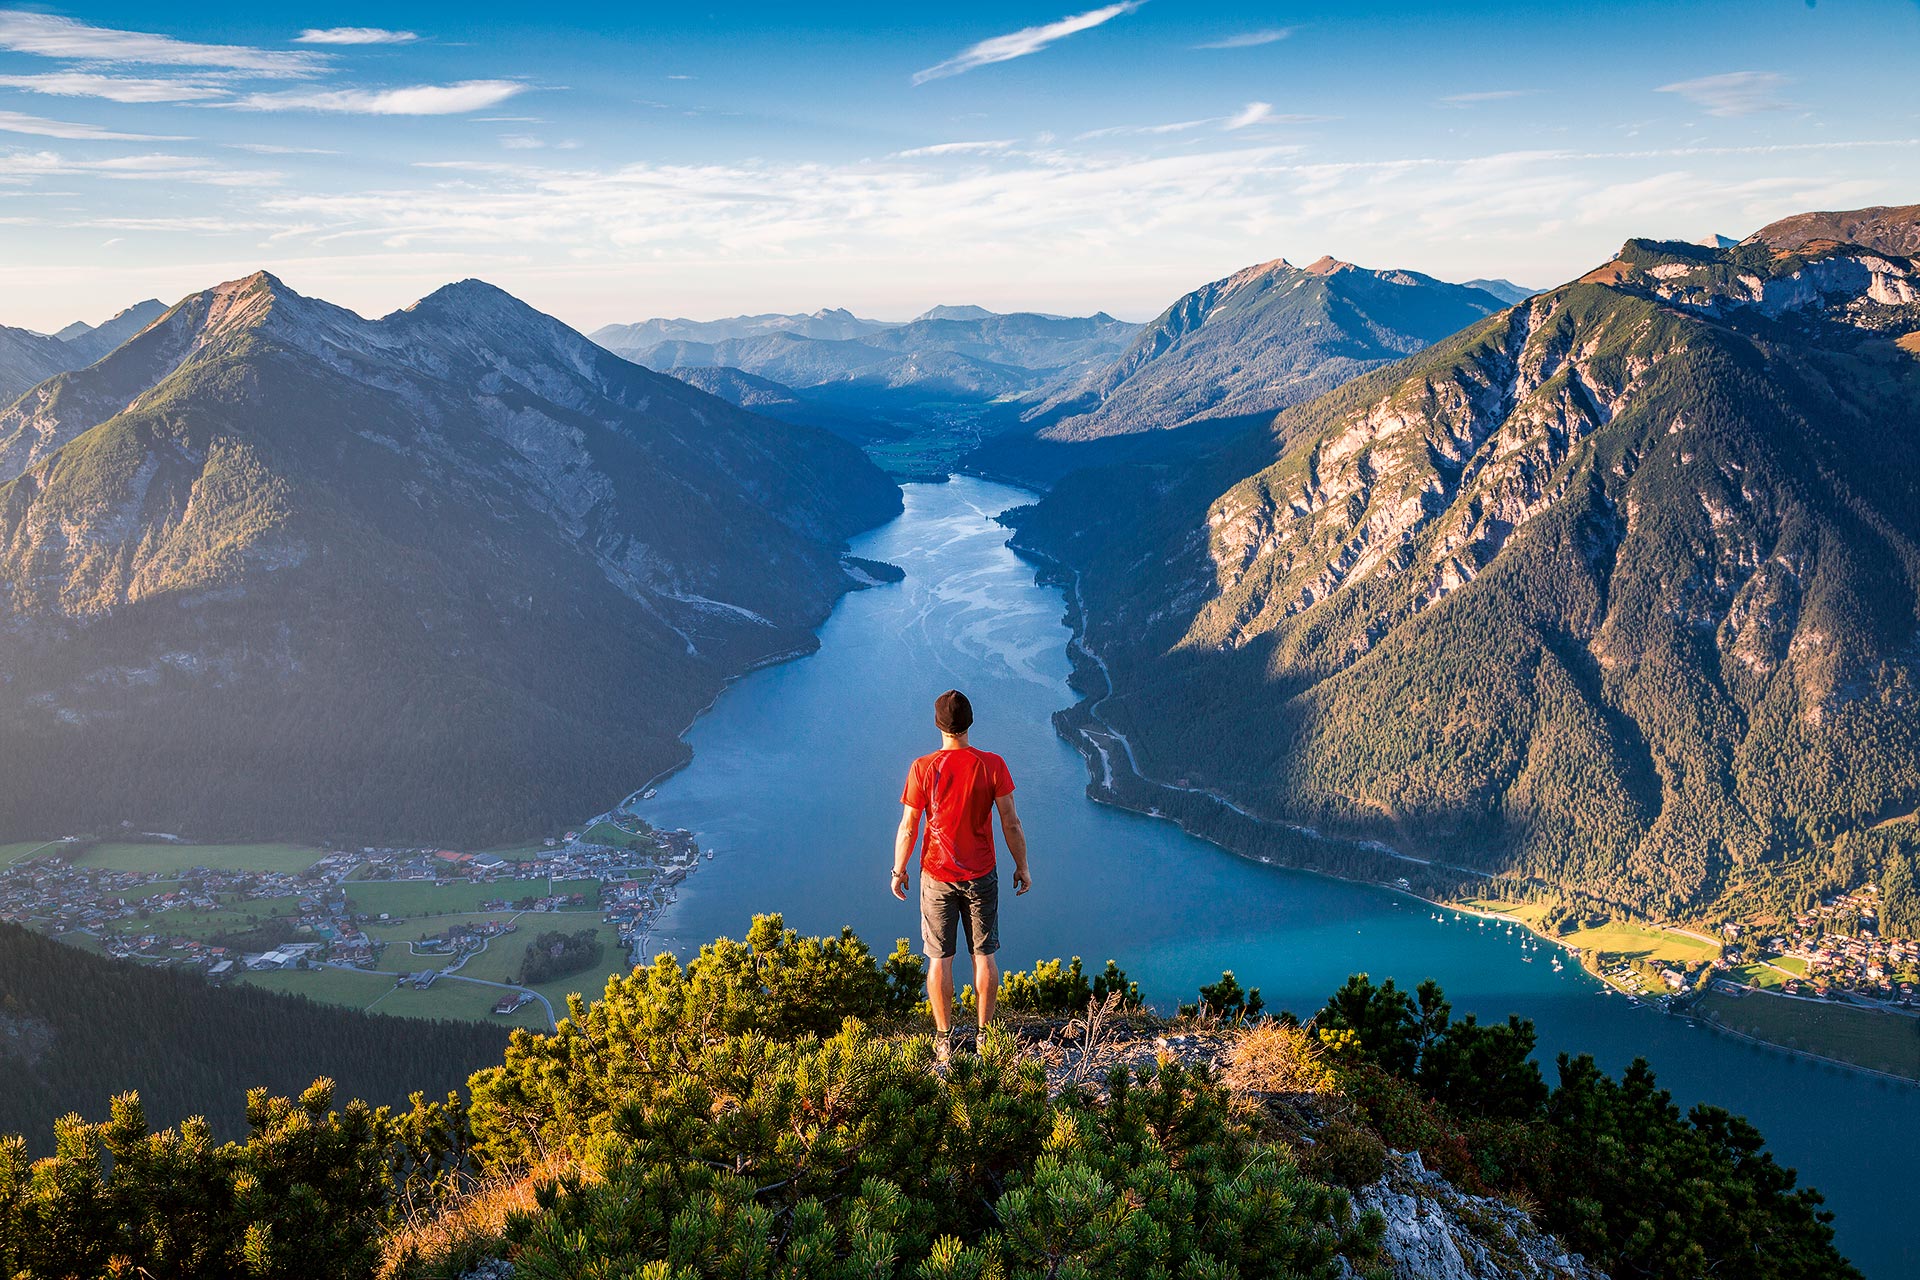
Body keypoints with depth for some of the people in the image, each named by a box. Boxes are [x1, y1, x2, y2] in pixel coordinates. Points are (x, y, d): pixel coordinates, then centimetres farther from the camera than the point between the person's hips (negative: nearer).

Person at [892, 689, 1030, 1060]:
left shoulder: (923, 769, -13)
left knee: (940, 958, 9)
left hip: (937, 877, -1)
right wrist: (1022, 866, 6)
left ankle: (944, 1040, 17)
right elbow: (1010, 823, -7)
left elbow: (908, 827, -8)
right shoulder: (992, 765, -11)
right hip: (981, 877, 1)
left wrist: (898, 871, 6)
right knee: (984, 954, 13)